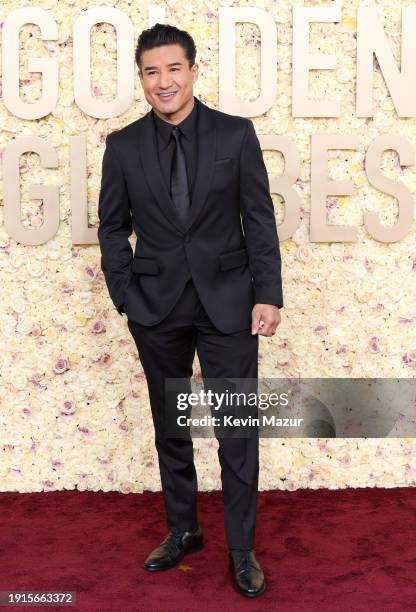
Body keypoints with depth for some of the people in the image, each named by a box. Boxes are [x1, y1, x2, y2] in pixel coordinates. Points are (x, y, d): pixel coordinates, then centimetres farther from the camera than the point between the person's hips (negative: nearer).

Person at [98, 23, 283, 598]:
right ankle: (182, 530, 33)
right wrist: (126, 295, -2)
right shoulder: (123, 145, 3)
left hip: (227, 302, -2)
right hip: (157, 307, 2)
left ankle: (242, 549, 19)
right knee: (170, 427, 14)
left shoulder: (235, 134, -1)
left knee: (237, 431, 3)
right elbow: (113, 227, 6)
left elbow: (260, 220, -2)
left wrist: (268, 294, -7)